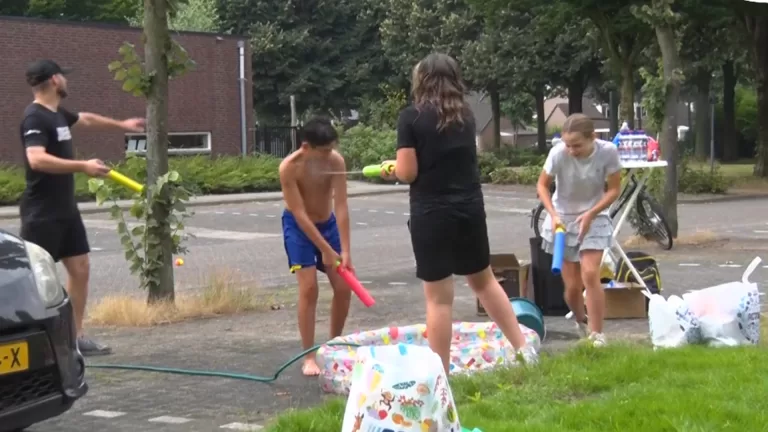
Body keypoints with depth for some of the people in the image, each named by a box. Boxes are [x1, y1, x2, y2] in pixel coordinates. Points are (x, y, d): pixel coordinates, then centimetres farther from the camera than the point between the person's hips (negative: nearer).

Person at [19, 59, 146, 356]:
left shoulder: (58, 114, 13)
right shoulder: (35, 117, -17)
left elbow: (86, 119, 34)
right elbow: (37, 160, -32)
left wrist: (121, 125, 46)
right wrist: (83, 166, -32)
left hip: (66, 209, 10)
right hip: (41, 214, -10)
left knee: (80, 268, 10)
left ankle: (76, 337, 17)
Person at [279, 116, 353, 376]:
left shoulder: (336, 161, -21)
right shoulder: (289, 168, -29)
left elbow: (341, 206, -22)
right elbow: (300, 214, -27)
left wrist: (345, 251, -25)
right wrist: (326, 250, -26)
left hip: (328, 223, 4)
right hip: (298, 226, -4)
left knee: (343, 288, 1)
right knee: (309, 288, -14)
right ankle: (309, 357, -7)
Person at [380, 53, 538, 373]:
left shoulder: (411, 117, -8)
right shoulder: (466, 115, 8)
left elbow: (408, 173, -12)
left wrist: (392, 170, 10)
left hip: (431, 213, -5)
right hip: (470, 207, 5)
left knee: (439, 297, 1)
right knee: (483, 280, 24)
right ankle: (522, 347, 26)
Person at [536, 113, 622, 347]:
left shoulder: (608, 151, -21)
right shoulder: (558, 153, -22)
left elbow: (614, 189, -10)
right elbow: (542, 185, -6)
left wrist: (590, 214, -21)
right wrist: (553, 214, -20)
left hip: (594, 218, -1)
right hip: (563, 219, 1)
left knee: (590, 274, -19)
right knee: (573, 285, 3)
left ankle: (596, 334, -9)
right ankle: (582, 323, 32)